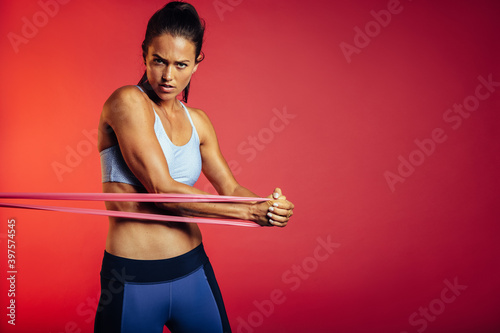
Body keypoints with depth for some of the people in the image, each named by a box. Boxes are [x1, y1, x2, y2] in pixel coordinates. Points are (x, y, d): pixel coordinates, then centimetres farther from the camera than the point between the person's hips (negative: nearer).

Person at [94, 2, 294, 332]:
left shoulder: (197, 121, 6)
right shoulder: (128, 102, -13)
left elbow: (229, 188, 7)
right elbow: (162, 189, -20)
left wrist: (269, 207, -15)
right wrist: (252, 212, -19)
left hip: (193, 270, 6)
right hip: (132, 281, -5)